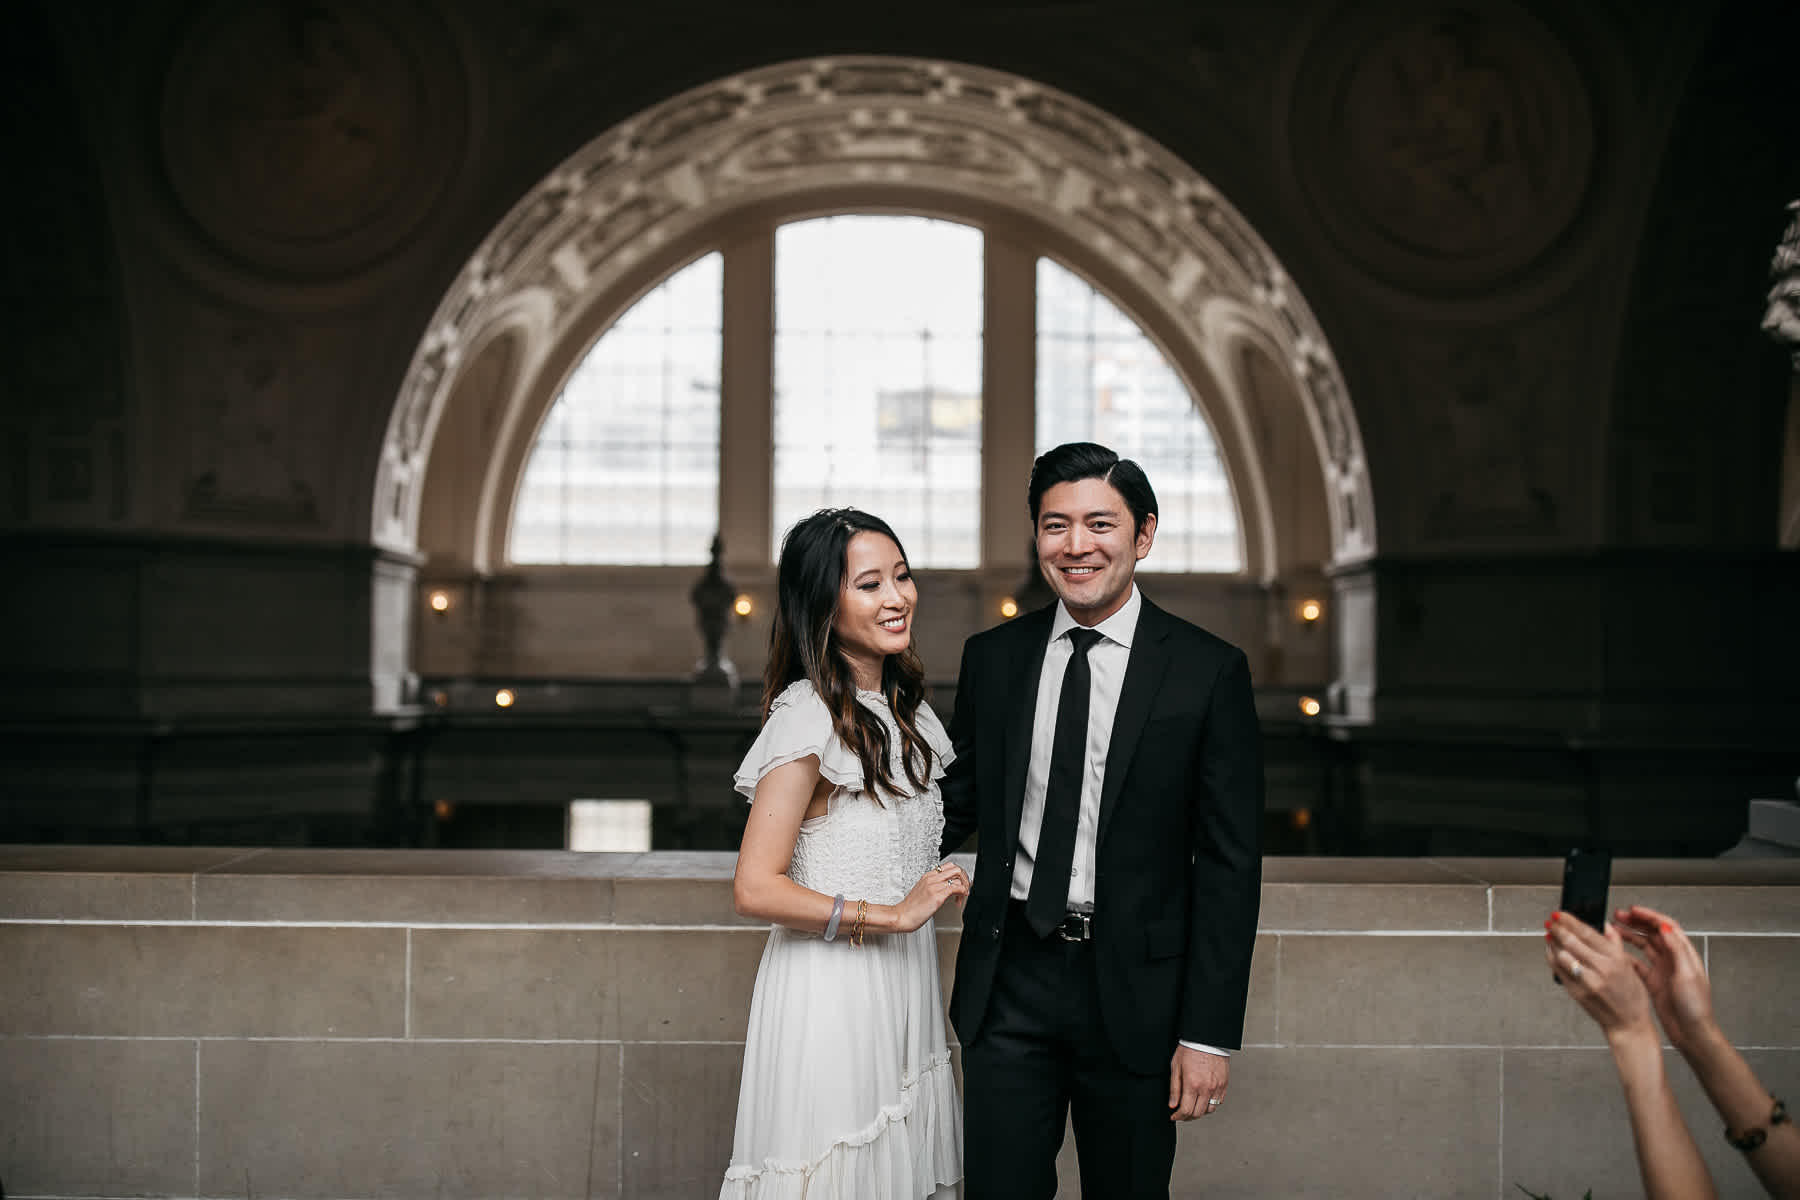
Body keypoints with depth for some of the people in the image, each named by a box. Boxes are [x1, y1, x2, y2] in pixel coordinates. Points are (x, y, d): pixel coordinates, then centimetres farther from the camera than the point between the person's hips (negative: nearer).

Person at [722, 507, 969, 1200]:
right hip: (831, 992, -8)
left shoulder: (902, 709, 9)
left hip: (903, 983, 8)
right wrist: (893, 915, -16)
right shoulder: (810, 717, -17)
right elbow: (756, 890, -21)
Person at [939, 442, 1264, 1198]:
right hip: (1010, 982, 2)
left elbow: (1230, 866, -6)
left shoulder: (1209, 672, -6)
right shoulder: (991, 657, 5)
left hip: (1133, 990, -2)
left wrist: (1209, 1034, -10)